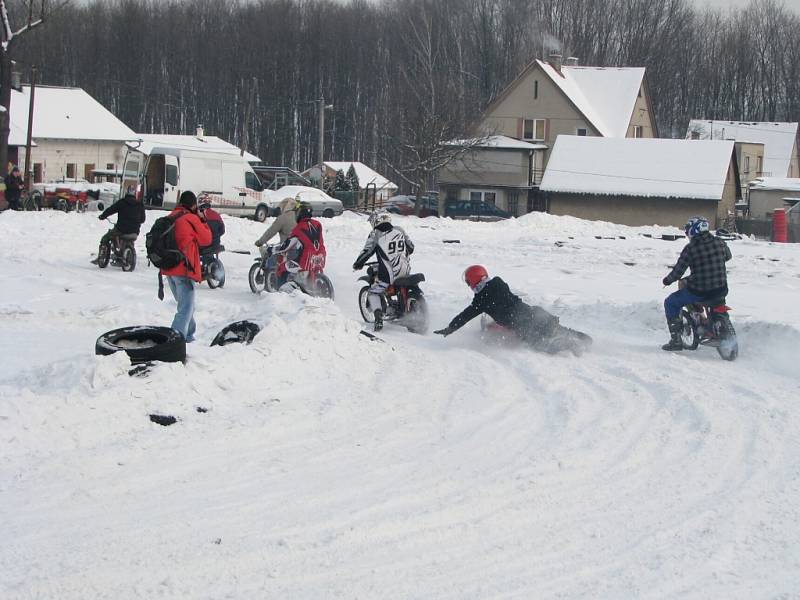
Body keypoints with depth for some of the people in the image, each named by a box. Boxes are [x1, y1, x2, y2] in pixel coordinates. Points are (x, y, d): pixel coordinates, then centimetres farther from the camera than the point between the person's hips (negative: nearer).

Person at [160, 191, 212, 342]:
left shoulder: (170, 218, 11)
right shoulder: (191, 219, -9)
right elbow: (206, 239, 0)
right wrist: (202, 220, 9)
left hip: (168, 268, 8)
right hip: (184, 269, -8)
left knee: (184, 304, 23)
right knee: (186, 309, -7)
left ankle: (189, 336, 32)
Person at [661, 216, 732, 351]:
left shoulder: (690, 248, -13)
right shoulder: (719, 243, 1)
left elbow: (678, 271, -9)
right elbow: (727, 256, 23)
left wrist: (667, 280, 11)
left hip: (698, 291, -5)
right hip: (720, 290, 5)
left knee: (670, 303, 15)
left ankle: (676, 340, 8)